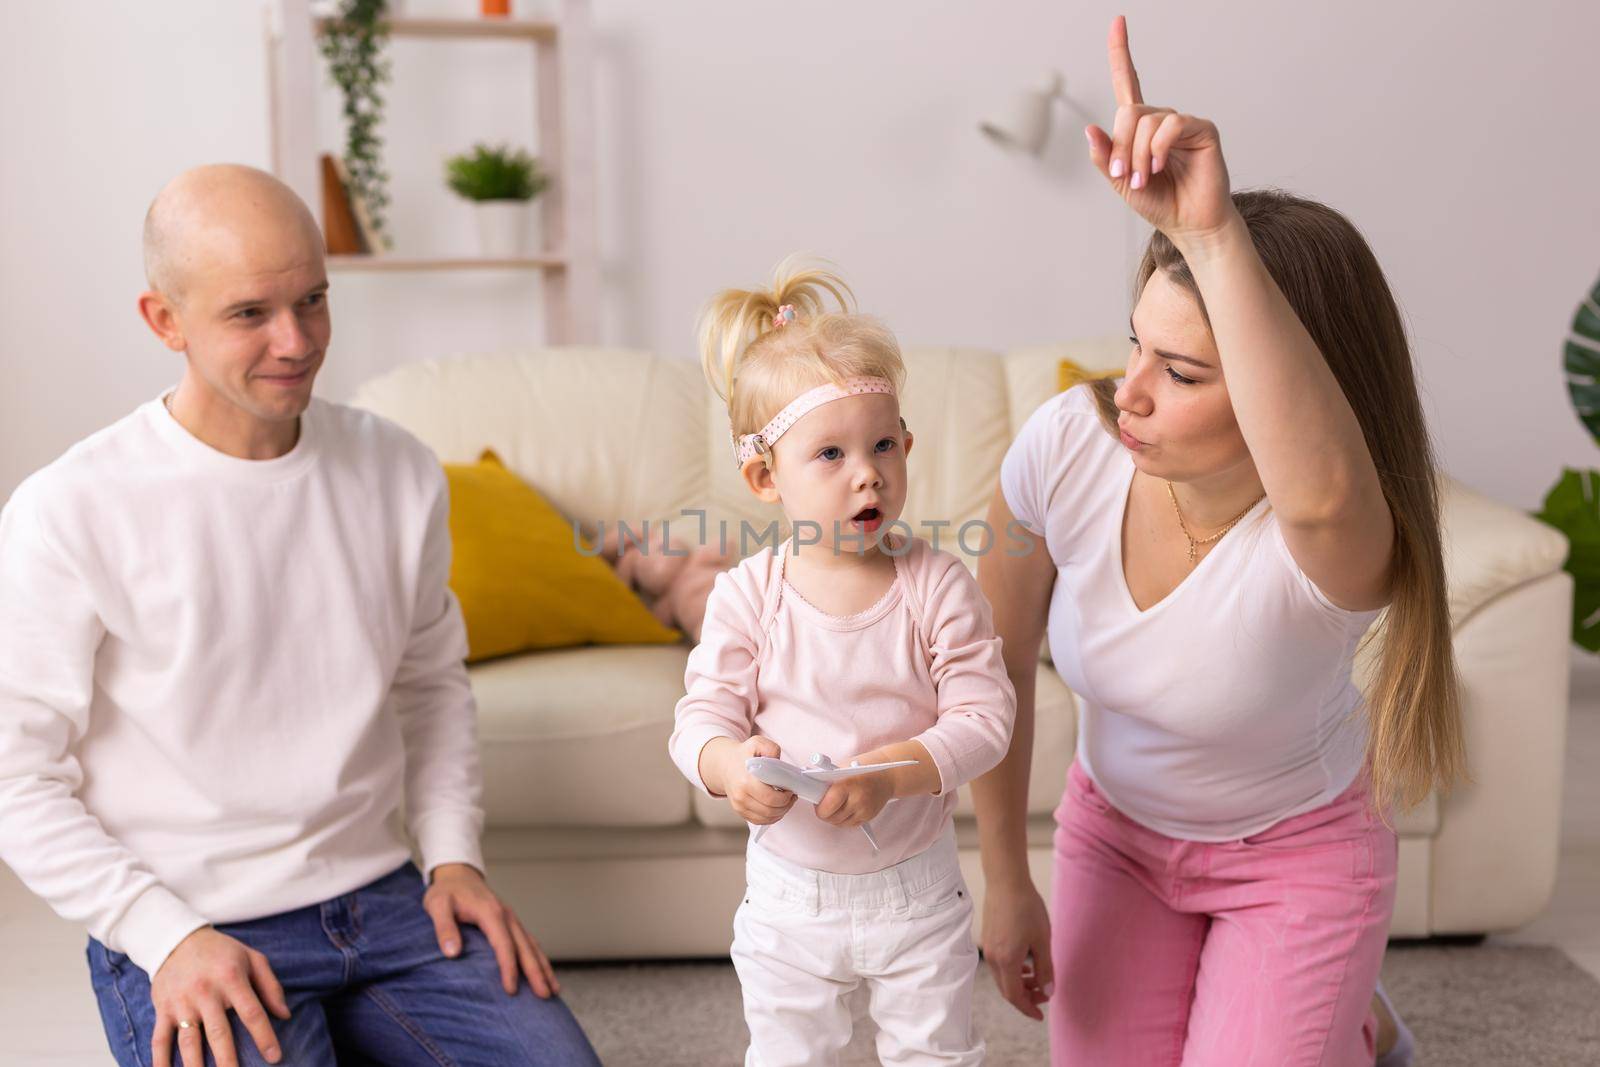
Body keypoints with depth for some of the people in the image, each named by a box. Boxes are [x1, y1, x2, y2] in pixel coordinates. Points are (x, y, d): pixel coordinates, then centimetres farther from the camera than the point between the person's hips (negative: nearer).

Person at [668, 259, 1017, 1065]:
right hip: (789, 896, 1)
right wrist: (731, 766, -33)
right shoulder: (748, 595, -11)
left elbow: (983, 717, -16)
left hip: (916, 890, 0)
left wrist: (888, 771, -31)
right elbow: (702, 715, -10)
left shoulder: (938, 584, -13)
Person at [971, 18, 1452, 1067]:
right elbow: (998, 670, -11)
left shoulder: (1326, 548, -36)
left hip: (1296, 852, -3)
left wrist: (1210, 231, -71)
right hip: (1115, 825, 3)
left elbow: (1323, 489, -65)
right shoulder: (1068, 446, -25)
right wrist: (1006, 881, -3)